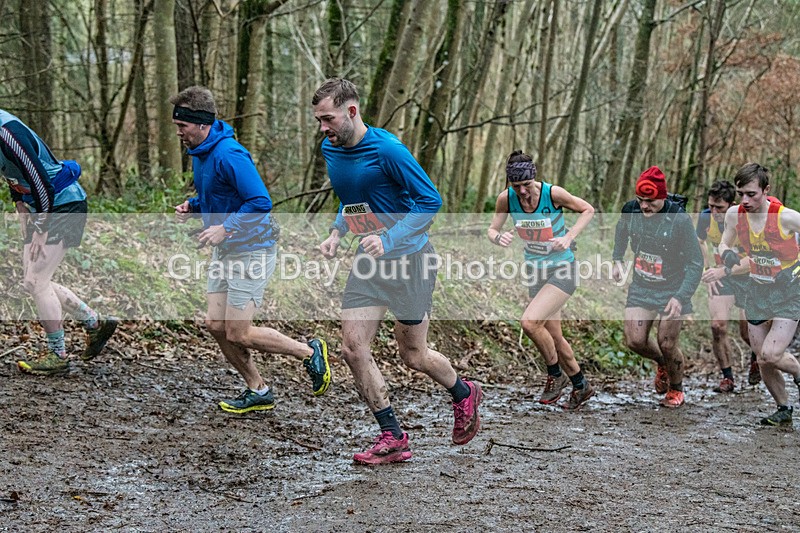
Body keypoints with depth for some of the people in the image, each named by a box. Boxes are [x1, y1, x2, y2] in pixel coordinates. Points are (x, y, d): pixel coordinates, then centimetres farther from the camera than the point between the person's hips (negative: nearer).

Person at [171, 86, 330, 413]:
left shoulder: (228, 154, -23)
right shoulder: (198, 153, 7)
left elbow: (260, 202, -27)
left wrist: (224, 228, -29)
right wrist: (191, 207, 4)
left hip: (251, 249, -10)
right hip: (224, 250, 10)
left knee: (238, 334, -8)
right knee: (215, 325, 6)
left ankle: (310, 352, 11)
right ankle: (257, 391, 21)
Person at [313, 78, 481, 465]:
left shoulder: (387, 150, -20)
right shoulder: (330, 150, 4)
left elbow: (430, 201, -18)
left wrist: (388, 239, -27)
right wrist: (336, 233, 3)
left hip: (409, 258, -7)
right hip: (368, 261, 7)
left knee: (413, 356, 5)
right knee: (352, 347, -6)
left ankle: (464, 394, 36)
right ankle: (393, 438, 4)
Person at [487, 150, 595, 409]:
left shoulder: (553, 193, -20)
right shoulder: (506, 199, -10)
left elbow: (588, 210, -6)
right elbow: (491, 230, 0)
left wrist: (569, 237, -19)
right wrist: (499, 237, -24)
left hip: (562, 271, -5)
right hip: (535, 271, 5)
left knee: (530, 322, -23)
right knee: (553, 337, 12)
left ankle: (555, 375, 0)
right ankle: (581, 386, 32)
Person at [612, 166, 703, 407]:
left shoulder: (679, 220, -23)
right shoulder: (631, 210, -10)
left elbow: (695, 262, -18)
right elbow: (621, 230, 17)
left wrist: (681, 297, -27)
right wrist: (617, 259, 7)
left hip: (672, 290, -4)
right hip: (640, 286, 4)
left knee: (666, 344, -2)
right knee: (634, 341, -3)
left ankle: (676, 389, 27)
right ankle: (661, 363, 32)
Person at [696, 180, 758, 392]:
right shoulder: (705, 217, -12)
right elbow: (700, 242, 10)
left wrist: (723, 271, -40)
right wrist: (708, 270, 0)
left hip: (748, 279, -3)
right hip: (721, 278, 3)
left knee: (747, 333, 4)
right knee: (718, 326, -15)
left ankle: (756, 357, 40)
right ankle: (727, 378, -1)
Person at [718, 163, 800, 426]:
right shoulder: (734, 214, -8)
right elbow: (725, 244, 10)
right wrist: (727, 254, -14)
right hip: (757, 290, 5)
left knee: (770, 356, -17)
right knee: (762, 360, 6)